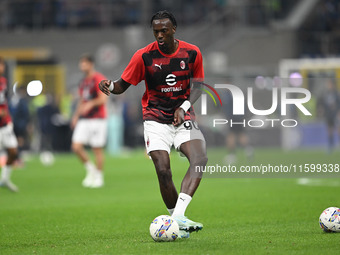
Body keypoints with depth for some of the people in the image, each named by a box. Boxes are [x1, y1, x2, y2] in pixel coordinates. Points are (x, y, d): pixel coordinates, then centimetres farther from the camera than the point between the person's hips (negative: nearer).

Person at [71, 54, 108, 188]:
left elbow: (103, 99, -16)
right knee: (76, 146, -4)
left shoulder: (98, 79, -8)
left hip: (97, 119, -7)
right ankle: (90, 169, 14)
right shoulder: (84, 82, 16)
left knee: (97, 149, -2)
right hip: (83, 120, 7)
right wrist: (76, 116, 19)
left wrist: (90, 104, -28)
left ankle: (99, 177, 9)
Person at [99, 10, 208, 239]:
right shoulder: (144, 56, -6)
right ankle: (177, 219, 0)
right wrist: (110, 85, -23)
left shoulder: (192, 53, -2)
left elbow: (197, 85, 6)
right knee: (163, 171, -19)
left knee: (200, 159, -25)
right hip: (156, 120, -1)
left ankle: (178, 216, -34)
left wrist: (184, 107, -12)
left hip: (183, 117, 1)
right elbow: (123, 85, 0)